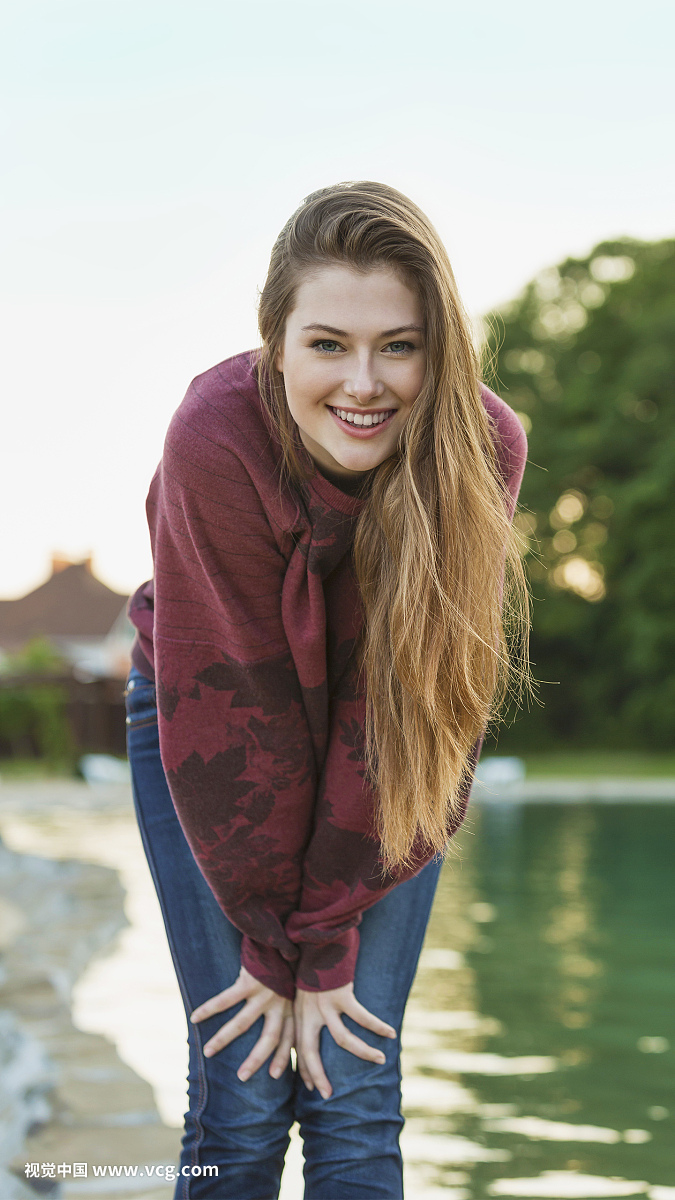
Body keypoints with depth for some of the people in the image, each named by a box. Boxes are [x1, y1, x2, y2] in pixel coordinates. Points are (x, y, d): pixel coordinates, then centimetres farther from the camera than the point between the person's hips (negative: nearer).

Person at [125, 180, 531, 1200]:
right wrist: (279, 940, -16)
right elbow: (231, 709, -23)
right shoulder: (215, 444, -31)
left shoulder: (483, 449, -25)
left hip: (393, 765, 2)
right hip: (208, 727, -1)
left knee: (357, 1094, -4)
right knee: (242, 1090, -6)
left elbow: (409, 707, -20)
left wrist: (325, 944, -18)